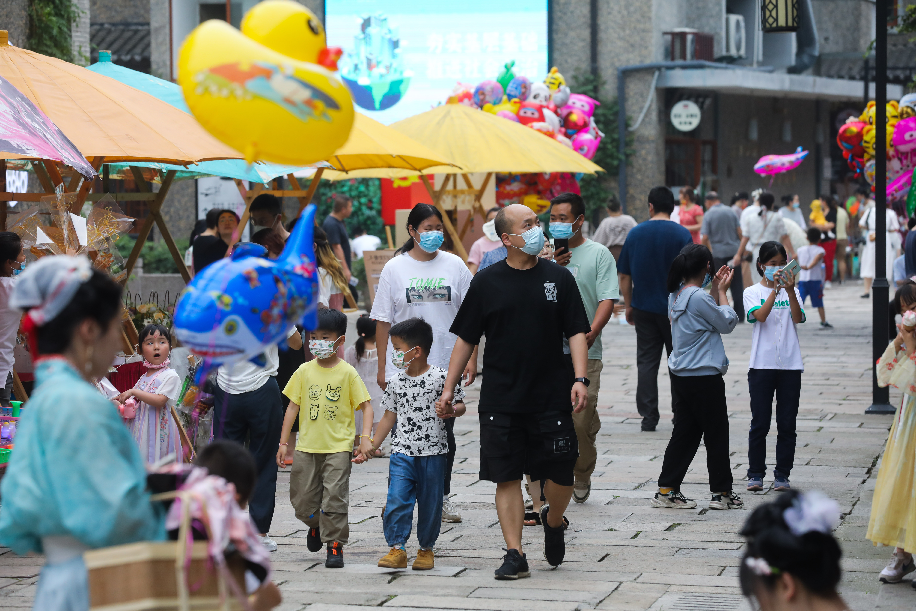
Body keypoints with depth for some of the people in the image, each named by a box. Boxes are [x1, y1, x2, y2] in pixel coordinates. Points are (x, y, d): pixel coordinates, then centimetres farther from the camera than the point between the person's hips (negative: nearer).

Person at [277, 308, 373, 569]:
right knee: (302, 502, 7)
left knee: (334, 497, -9)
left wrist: (366, 437, -15)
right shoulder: (304, 371, 5)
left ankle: (335, 544, 2)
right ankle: (317, 525, 37)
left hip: (338, 447, -3)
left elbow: (366, 406, -3)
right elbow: (293, 407, 8)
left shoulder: (347, 373, -3)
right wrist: (283, 442, 5)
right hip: (307, 447, 3)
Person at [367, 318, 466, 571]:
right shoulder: (396, 382, 6)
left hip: (433, 454, -2)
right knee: (396, 501, -11)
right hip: (402, 454, 2)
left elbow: (460, 406, 2)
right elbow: (390, 416, 16)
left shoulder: (441, 377, -6)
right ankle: (397, 549, -8)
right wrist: (372, 445, 15)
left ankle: (426, 549, 22)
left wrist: (450, 411, -21)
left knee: (430, 504, 6)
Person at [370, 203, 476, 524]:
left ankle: (443, 498, 18)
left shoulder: (455, 265, 5)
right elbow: (383, 320, 4)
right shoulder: (395, 268, 2)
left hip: (447, 365, 1)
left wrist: (472, 358, 0)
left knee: (444, 434, 6)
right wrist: (382, 366, 1)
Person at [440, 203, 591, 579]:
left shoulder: (559, 278, 4)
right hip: (500, 402, 0)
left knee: (561, 475, 0)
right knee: (507, 477, 0)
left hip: (551, 397, 0)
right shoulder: (487, 282, 3)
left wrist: (580, 379, -10)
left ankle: (553, 521, 31)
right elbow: (466, 338, 8)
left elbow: (577, 332, 3)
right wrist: (449, 387, 5)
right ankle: (515, 554, 7)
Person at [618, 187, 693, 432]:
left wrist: (629, 306, 14)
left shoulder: (635, 233, 2)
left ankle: (648, 417, 1)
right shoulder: (681, 234, -6)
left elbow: (624, 275, 5)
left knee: (646, 361, 5)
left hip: (643, 308, 2)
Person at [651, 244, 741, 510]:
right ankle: (722, 492, 11)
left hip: (680, 375, 9)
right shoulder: (698, 297, -19)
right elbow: (728, 323, -8)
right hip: (704, 377, -9)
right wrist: (721, 291, 1)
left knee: (685, 432, 13)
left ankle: (667, 490, 12)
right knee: (717, 434, 4)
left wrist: (716, 288, 15)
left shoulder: (676, 294, 8)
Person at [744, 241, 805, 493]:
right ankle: (756, 474, 10)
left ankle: (782, 474, 11)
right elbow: (760, 315, -15)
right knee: (760, 423, 1)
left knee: (787, 424, 4)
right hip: (762, 365, -2)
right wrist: (776, 288, -21)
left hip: (790, 365, 2)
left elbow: (798, 318, -8)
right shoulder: (753, 292, 4)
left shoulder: (792, 291, 9)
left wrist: (790, 290, -20)